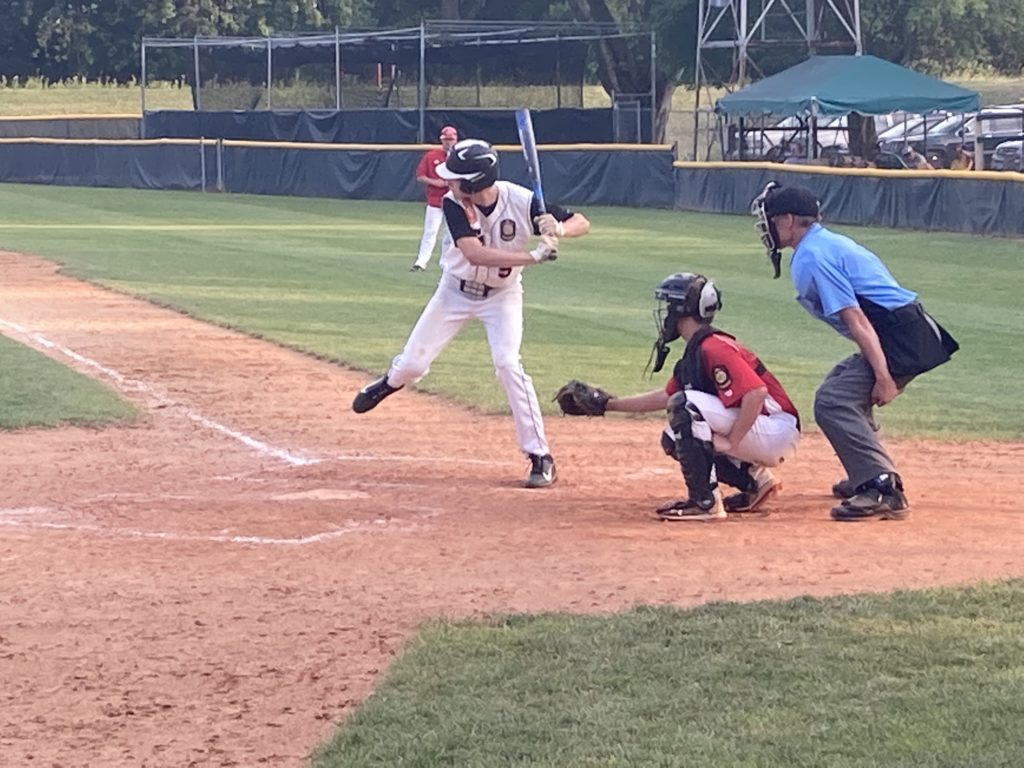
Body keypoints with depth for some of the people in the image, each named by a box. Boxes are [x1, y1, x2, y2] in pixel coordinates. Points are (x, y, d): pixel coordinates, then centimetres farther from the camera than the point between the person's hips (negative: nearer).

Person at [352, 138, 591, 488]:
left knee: (508, 363, -22)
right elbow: (474, 253, -39)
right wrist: (533, 256, -46)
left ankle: (540, 456, -14)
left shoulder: (522, 202, -25)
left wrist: (558, 229, -41)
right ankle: (391, 382, 47)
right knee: (412, 364, 7)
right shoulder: (454, 204, -25)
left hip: (501, 295, -2)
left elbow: (582, 223, -17)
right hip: (456, 289, 2)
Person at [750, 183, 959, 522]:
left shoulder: (812, 257, -12)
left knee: (833, 402, -17)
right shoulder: (830, 243, 20)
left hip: (902, 338, -11)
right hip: (913, 333, 11)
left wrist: (883, 378, -25)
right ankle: (870, 475, 33)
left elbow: (856, 320, -21)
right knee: (842, 382, 29)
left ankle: (884, 491, -26)